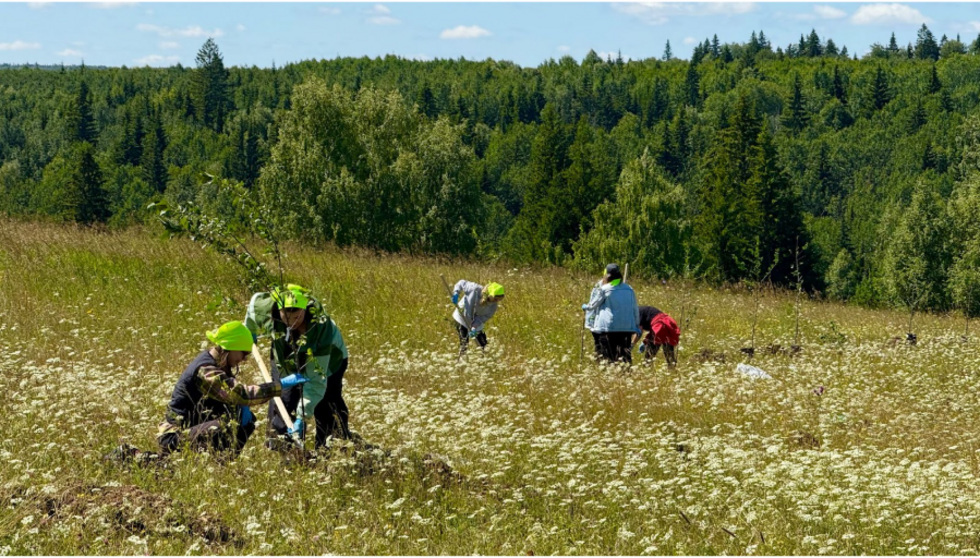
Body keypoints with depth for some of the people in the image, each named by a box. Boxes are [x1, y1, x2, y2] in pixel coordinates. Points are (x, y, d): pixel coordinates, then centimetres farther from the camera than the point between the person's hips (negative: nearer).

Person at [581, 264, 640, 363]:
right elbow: (635, 309, 15)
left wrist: (585, 307, 29)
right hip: (627, 328, 4)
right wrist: (637, 325, 24)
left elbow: (593, 305, 8)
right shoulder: (629, 289, 8)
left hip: (609, 327, -4)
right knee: (625, 355, 8)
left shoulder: (604, 289, -4)